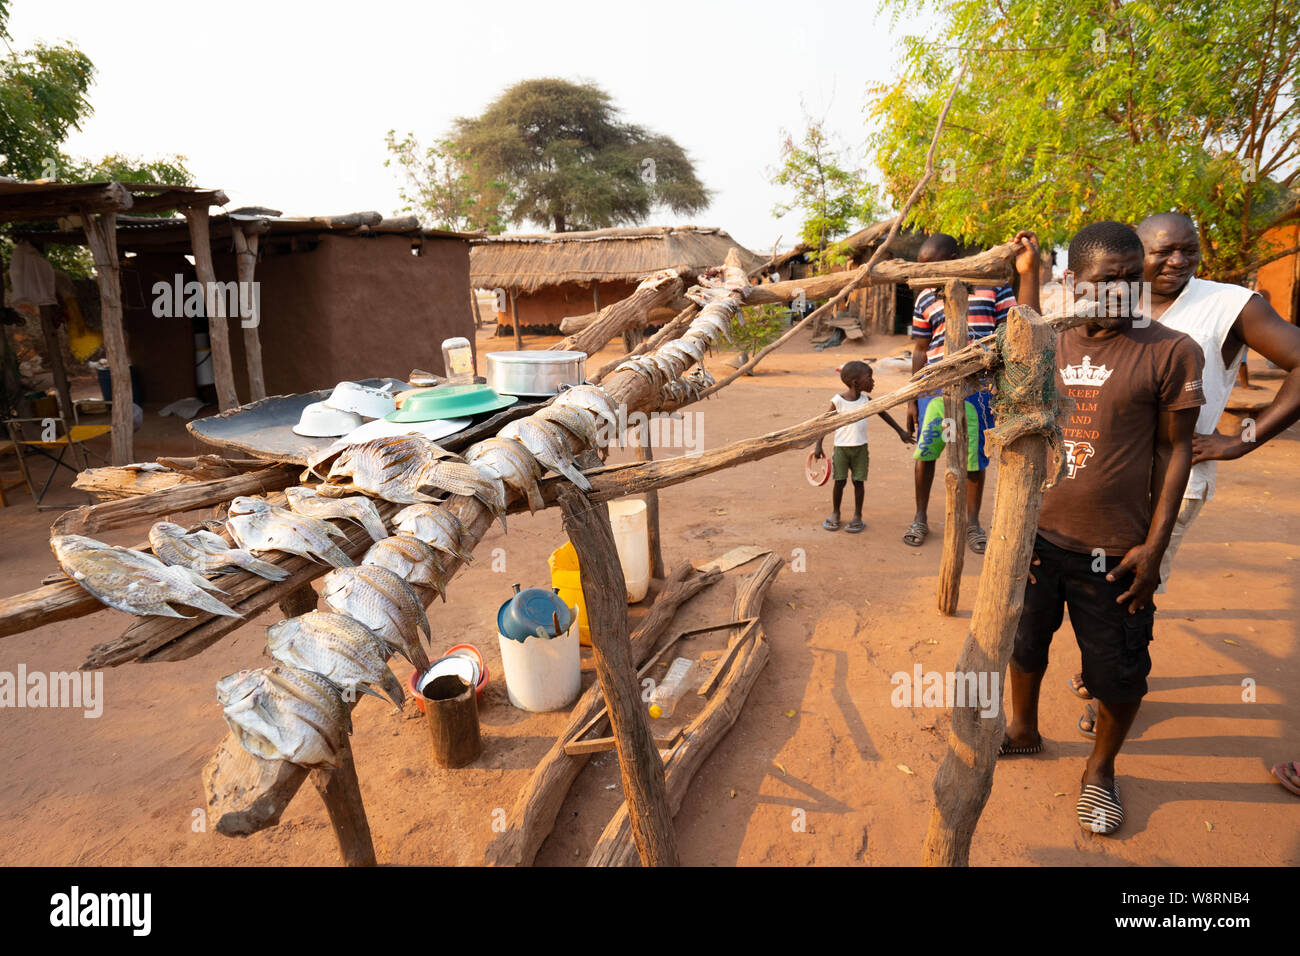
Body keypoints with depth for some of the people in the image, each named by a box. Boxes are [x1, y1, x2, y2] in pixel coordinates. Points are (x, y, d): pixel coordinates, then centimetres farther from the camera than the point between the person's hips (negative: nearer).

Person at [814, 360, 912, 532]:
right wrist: (819, 445, -9)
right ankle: (835, 514, 20)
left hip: (860, 447, 3)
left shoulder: (866, 400, -1)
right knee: (839, 481, 3)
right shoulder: (838, 401, -11)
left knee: (859, 481, 4)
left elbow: (884, 414, 12)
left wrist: (901, 431, 14)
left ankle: (857, 516, 16)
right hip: (841, 447, -3)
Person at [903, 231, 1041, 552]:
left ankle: (972, 522, 26)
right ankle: (920, 518, 25)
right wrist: (912, 399, 10)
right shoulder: (925, 299, 8)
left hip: (978, 389, -1)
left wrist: (1029, 272, -12)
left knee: (974, 459, 8)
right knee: (925, 453, 6)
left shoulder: (992, 284, 3)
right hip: (935, 388, 1)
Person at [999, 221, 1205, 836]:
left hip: (1115, 549, -3)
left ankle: (1101, 768, 34)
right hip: (1038, 534, 3)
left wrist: (1155, 545, -8)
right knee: (1025, 640, 19)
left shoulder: (1170, 351, -8)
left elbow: (1174, 450, -5)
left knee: (1118, 673, 7)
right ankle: (1023, 730, 45)